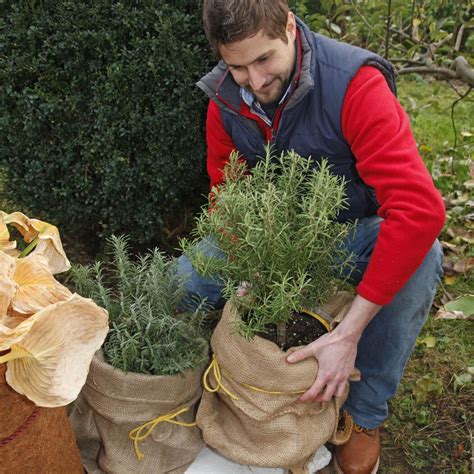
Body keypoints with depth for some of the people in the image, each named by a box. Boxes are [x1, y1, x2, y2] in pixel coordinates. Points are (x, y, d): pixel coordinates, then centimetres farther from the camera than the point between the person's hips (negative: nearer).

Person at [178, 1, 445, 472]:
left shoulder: (354, 84, -30)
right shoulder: (225, 98, -12)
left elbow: (419, 208, -38)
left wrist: (349, 333, -41)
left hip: (353, 233, -3)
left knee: (421, 258, -35)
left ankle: (364, 415, -13)